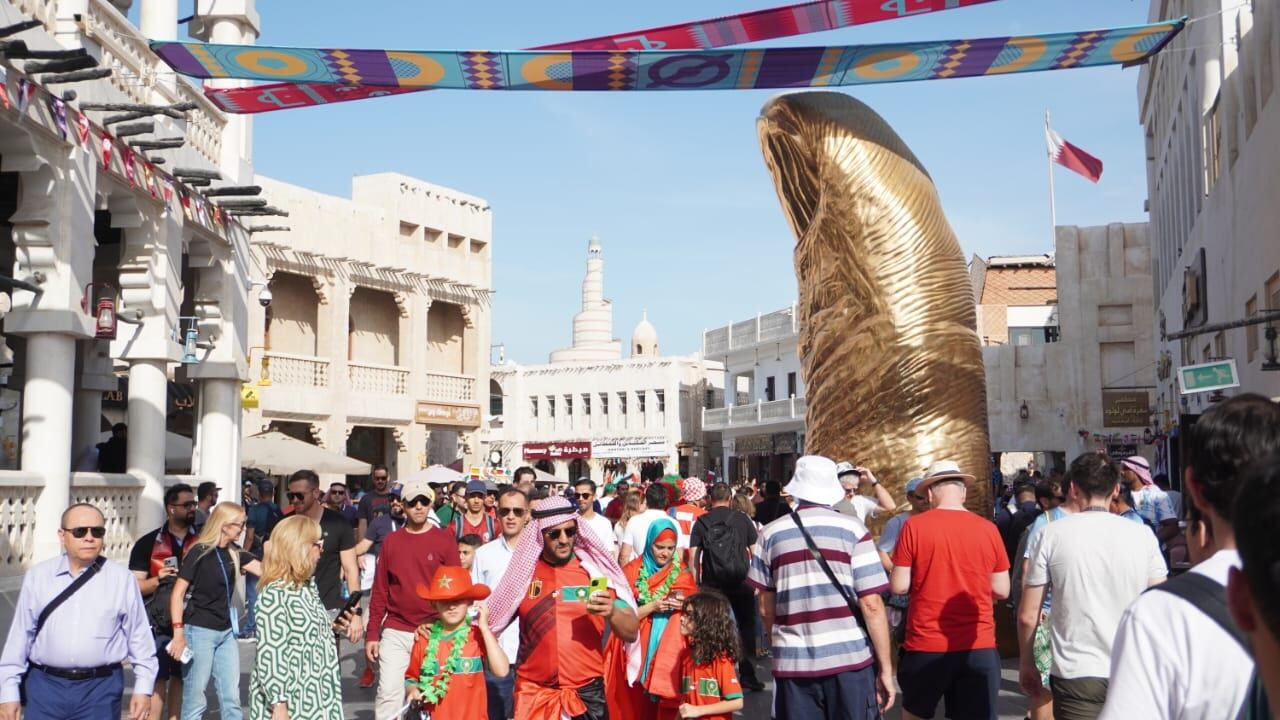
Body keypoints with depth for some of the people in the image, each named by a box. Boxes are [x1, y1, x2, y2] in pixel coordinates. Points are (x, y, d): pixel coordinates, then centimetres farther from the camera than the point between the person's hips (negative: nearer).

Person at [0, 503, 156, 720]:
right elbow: (20, 635, 4)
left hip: (101, 688, -1)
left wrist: (143, 688, 2)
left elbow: (139, 635, 3)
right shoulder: (37, 576, 2)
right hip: (45, 686, 1)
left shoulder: (122, 578, -1)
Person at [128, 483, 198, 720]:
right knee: (157, 679, -3)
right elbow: (135, 586, 0)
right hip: (158, 624, -2)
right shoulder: (148, 544, 2)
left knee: (181, 678, 9)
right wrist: (158, 579, -17)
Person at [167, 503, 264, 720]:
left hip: (226, 632, 6)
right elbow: (178, 593, -10)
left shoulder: (235, 553, 8)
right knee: (194, 701, 1)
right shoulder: (200, 552, -10)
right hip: (199, 631, -6)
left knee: (231, 699, 8)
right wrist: (178, 634, -16)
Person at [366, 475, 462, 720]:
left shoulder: (445, 539, 0)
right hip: (395, 633, 1)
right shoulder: (391, 541, 6)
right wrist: (372, 634, 4)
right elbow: (379, 591, 8)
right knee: (389, 692, -5)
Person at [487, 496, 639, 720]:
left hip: (587, 693, 0)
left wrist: (612, 612, -20)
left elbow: (631, 633, -3)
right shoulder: (523, 573, 1)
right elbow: (491, 623, 12)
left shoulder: (596, 571, -1)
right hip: (534, 693, 1)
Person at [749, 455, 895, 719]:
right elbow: (871, 605, -7)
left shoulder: (771, 533, 4)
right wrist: (886, 667, -1)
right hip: (850, 658, -2)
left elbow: (766, 608, 8)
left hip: (792, 662, 2)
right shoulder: (852, 529, -3)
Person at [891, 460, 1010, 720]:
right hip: (978, 646, 1)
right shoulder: (988, 528, 0)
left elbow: (899, 586, -5)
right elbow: (1001, 591, 6)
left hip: (926, 645, -1)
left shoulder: (914, 525, -6)